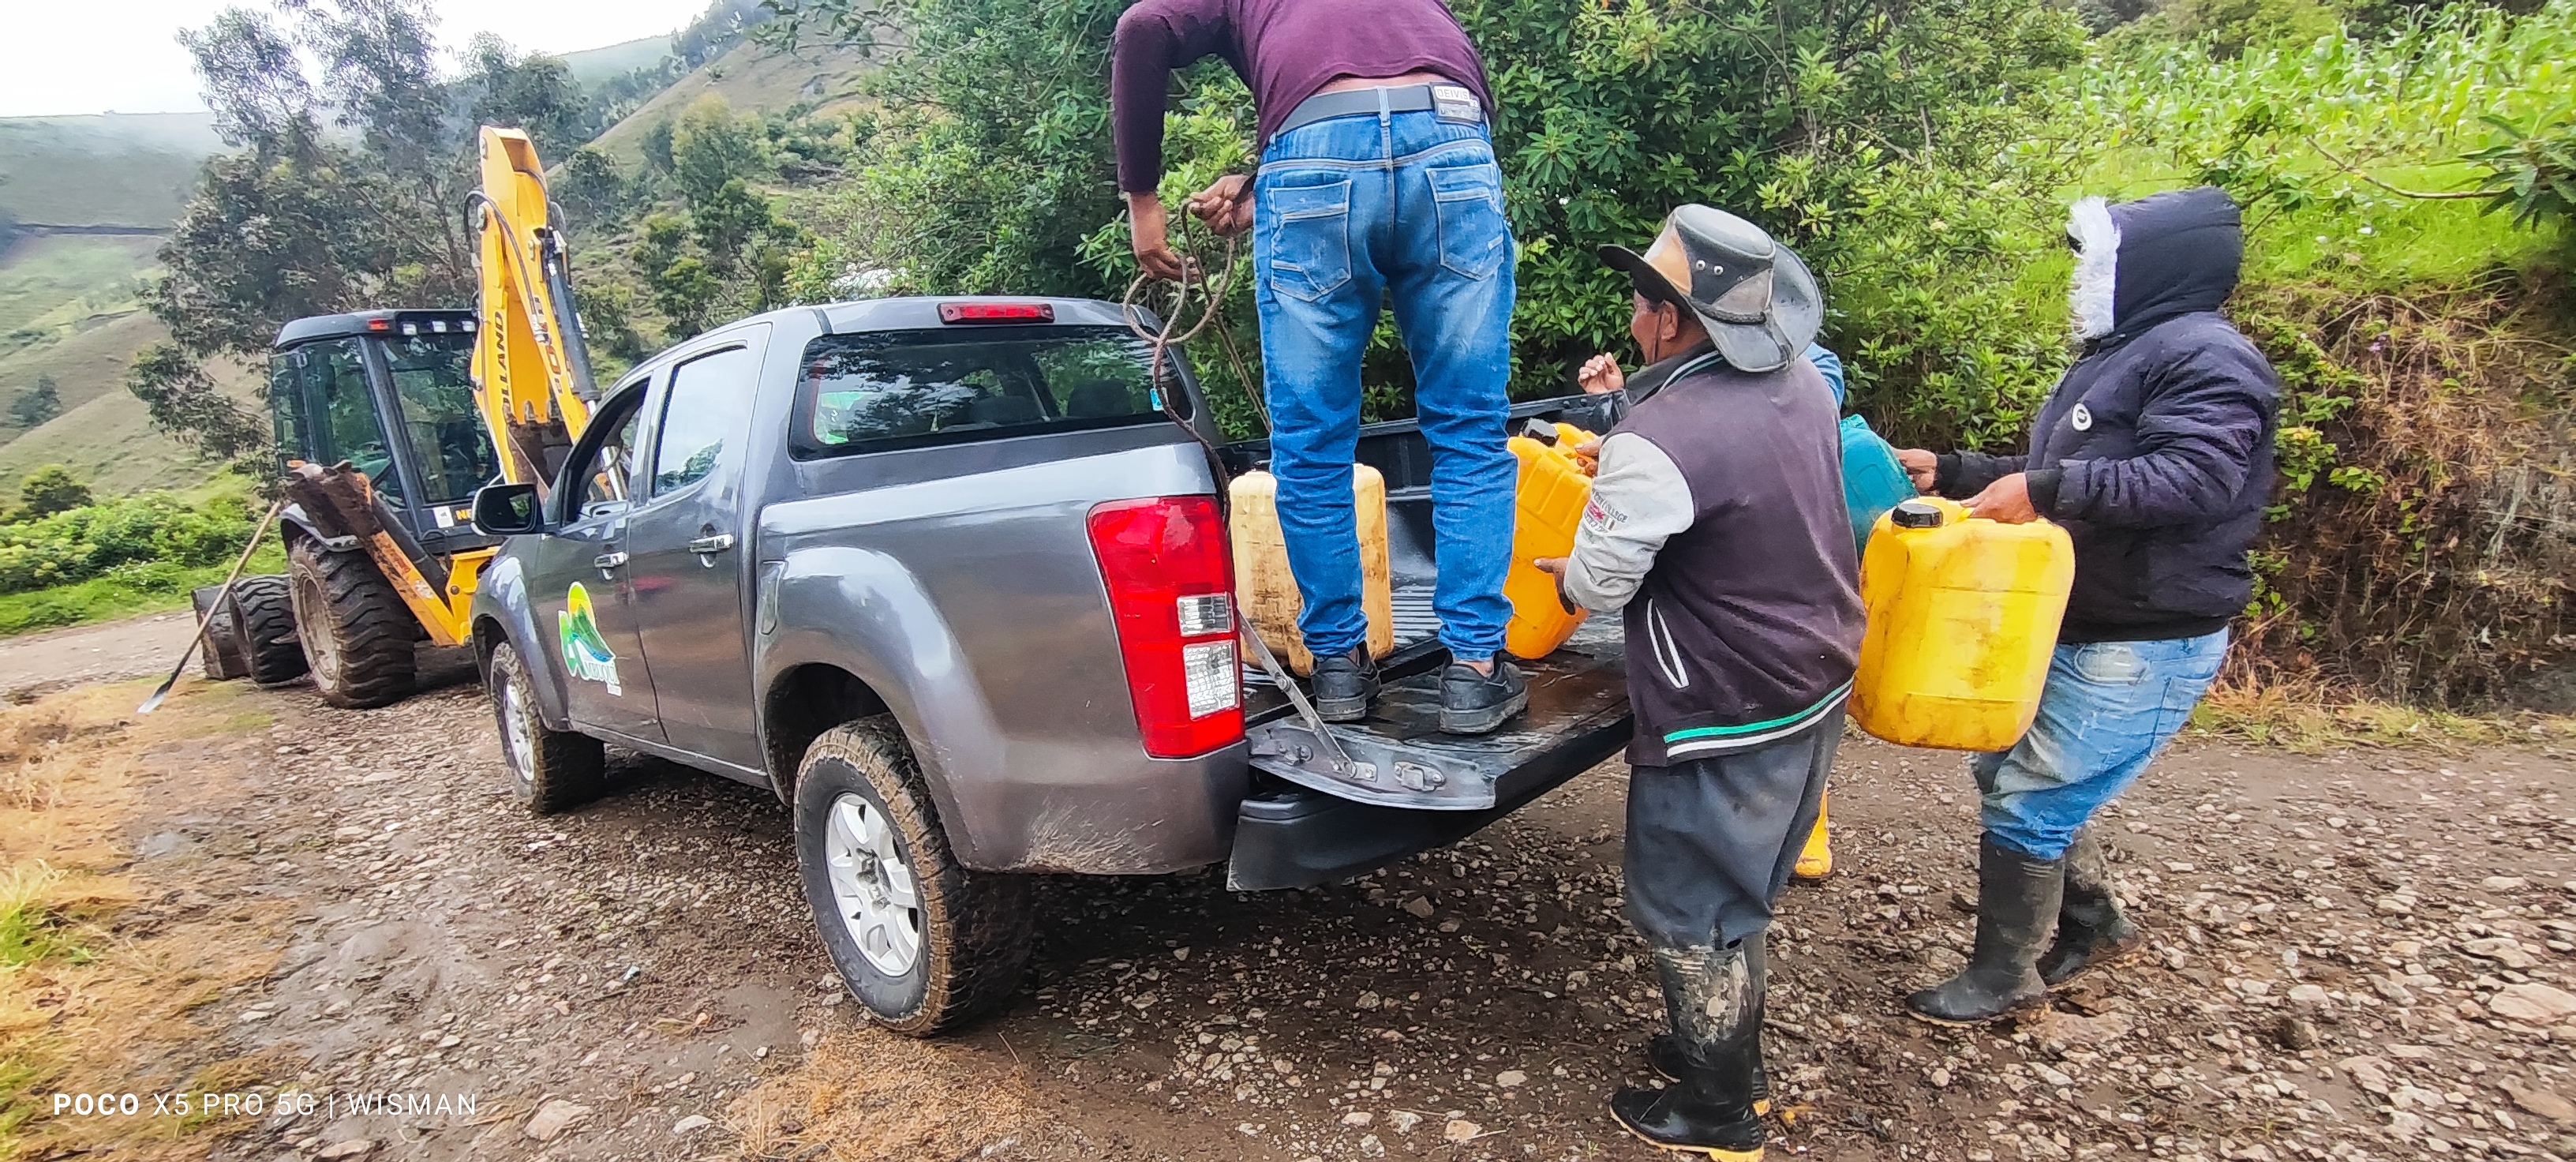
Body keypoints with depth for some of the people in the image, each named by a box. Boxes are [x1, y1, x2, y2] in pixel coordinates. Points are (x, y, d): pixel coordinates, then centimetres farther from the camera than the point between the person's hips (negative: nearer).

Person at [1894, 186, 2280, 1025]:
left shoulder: (2206, 357, -14)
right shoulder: (2118, 357, 18)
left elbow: (2194, 477, -29)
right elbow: (2046, 484, 21)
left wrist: (2050, 488, -33)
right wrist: (1950, 473, 17)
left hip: (2145, 647, -10)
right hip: (2073, 630, 10)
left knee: (2027, 804, -6)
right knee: (2003, 770, 17)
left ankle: (2004, 978, 12)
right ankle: (2093, 923, 35)